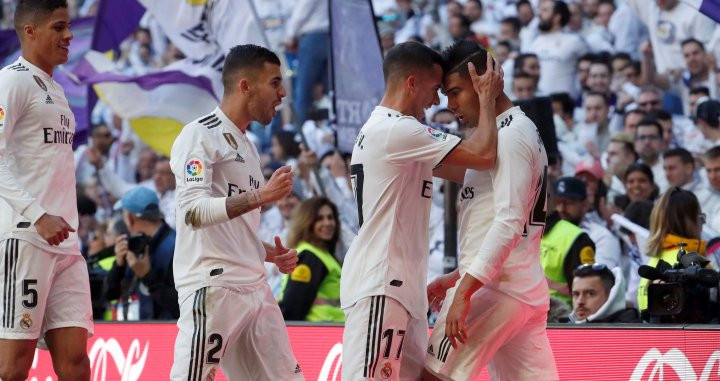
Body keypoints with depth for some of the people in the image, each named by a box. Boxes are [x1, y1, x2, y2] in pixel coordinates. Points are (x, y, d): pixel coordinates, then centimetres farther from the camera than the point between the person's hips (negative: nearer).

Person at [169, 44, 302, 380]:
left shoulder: (246, 146, 21)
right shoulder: (200, 135, -5)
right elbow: (193, 211, -18)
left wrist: (272, 255, 12)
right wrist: (260, 195, -23)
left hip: (254, 288, 9)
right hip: (212, 286, -9)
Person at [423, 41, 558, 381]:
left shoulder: (511, 136, -11)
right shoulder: (522, 131, 20)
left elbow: (509, 224, -21)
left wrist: (465, 289, -24)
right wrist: (459, 275, 25)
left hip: (493, 288, -10)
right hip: (528, 288, 10)